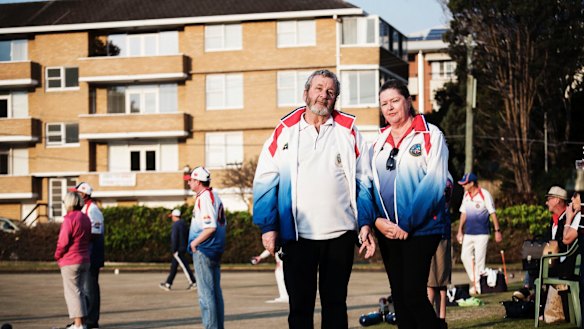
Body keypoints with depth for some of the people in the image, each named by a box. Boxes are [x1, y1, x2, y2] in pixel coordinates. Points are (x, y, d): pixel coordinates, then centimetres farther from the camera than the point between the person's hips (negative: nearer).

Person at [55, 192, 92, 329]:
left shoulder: (69, 219, -16)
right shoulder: (86, 218, 9)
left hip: (70, 261, -8)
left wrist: (57, 255, -2)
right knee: (79, 291, 14)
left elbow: (63, 241, -18)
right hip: (85, 260, 8)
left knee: (72, 292, -4)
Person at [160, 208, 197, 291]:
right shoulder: (184, 224, 13)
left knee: (184, 266, -7)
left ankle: (193, 283, -8)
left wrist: (174, 250, -16)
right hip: (183, 248, 10)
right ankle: (168, 284, 16)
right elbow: (187, 237, 17)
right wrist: (186, 246, 20)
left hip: (178, 249, -10)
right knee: (173, 266, 12)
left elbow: (174, 238, -18)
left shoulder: (175, 225, -15)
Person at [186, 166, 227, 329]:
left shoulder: (204, 198, -15)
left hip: (203, 250, -10)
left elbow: (210, 227, -23)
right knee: (216, 291, 13)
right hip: (216, 250, 10)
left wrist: (194, 242, -13)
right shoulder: (215, 196, 15)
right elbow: (223, 223, 19)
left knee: (206, 293, -7)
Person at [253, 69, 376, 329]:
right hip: (297, 234, -1)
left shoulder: (348, 130, 8)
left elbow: (363, 181, 8)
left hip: (340, 232, 1)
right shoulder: (284, 131, 5)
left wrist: (365, 223, -1)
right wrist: (268, 227, -4)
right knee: (300, 304, 3)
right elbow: (265, 182, 3)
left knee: (335, 302, 9)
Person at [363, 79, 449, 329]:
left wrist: (407, 224, -15)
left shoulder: (429, 135, -4)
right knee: (398, 296, 8)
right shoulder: (379, 142, 13)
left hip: (420, 230, -6)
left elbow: (434, 183, -12)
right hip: (386, 231, 6)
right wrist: (376, 219, -8)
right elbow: (368, 184, 10)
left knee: (414, 294, -12)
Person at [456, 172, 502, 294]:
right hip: (468, 233, 6)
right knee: (465, 256, 2)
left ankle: (478, 286, 0)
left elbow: (492, 213, -8)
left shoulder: (485, 194, -9)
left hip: (482, 233, -6)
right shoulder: (466, 195, 10)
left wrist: (497, 230, -11)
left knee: (479, 260, -5)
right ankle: (473, 280, 15)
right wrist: (460, 230, 14)